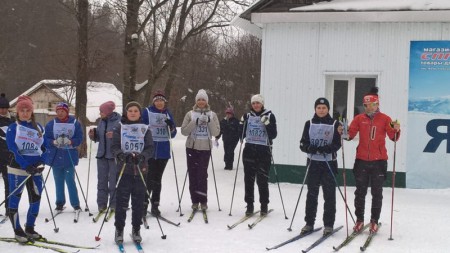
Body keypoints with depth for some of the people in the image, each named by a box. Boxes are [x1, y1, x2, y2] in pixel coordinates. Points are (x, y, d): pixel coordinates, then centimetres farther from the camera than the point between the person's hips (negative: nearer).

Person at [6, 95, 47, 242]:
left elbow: (44, 147, 11)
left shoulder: (39, 128, 9)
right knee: (14, 199, -1)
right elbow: (13, 149, -11)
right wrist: (26, 166, -21)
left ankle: (30, 228, 21)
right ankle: (18, 231, 7)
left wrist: (41, 163, -5)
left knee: (36, 199, 6)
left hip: (35, 169, 4)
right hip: (17, 168, -4)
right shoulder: (13, 128, -3)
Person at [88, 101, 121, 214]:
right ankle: (101, 204, 15)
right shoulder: (102, 121, 11)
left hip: (114, 156, -6)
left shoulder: (119, 121, -10)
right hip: (102, 154, 6)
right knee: (102, 180, 9)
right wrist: (93, 135, -2)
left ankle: (114, 205, 9)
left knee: (114, 181, 0)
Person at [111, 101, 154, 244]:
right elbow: (114, 147, -1)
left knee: (138, 201, 4)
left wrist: (142, 156, -19)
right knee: (121, 201, -2)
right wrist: (121, 155, -22)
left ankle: (136, 229, 17)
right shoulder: (119, 127, 6)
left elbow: (150, 149, 2)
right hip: (124, 169, -1)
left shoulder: (145, 129, 9)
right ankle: (119, 229, 10)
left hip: (140, 170, 1)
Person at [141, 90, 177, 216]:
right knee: (149, 178, -9)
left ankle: (155, 205, 16)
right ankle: (144, 203, 0)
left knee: (157, 178, 10)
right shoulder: (147, 112, -1)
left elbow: (173, 134, 10)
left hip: (163, 151, 3)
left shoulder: (168, 114, 9)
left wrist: (171, 126, -10)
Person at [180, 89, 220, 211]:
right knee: (193, 174, 1)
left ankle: (203, 201, -1)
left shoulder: (212, 115, 6)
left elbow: (216, 132, 0)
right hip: (192, 147, 1)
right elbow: (184, 131, -1)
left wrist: (209, 121, -15)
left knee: (202, 174, -9)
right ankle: (195, 200, 10)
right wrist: (195, 122, -14)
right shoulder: (190, 114, 5)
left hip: (205, 148, -1)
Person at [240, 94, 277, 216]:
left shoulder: (269, 116, -2)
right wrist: (241, 123, -3)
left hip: (264, 151, -3)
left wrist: (267, 124, -21)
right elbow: (242, 134, 12)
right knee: (249, 179, 5)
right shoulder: (248, 115, 9)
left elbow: (273, 135, -7)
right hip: (249, 150, 3)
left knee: (262, 179, -2)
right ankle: (249, 205, 14)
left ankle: (264, 205, 11)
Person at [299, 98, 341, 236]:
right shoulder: (309, 124, 5)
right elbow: (303, 144, 1)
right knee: (311, 193, 7)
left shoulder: (334, 124, -1)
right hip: (313, 162, 2)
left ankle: (328, 224, 9)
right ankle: (309, 223, 15)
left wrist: (327, 149, -25)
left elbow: (337, 144, -6)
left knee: (329, 194, 1)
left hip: (329, 163, -2)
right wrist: (310, 148, -20)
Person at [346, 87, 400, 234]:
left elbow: (393, 138, -7)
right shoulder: (359, 118, 3)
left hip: (379, 161, -1)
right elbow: (350, 135, -2)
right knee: (360, 192, 7)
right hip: (362, 161, 2)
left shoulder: (385, 119, -2)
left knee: (377, 193, 6)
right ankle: (359, 220, 18)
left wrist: (396, 130, -27)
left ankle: (374, 221, 15)